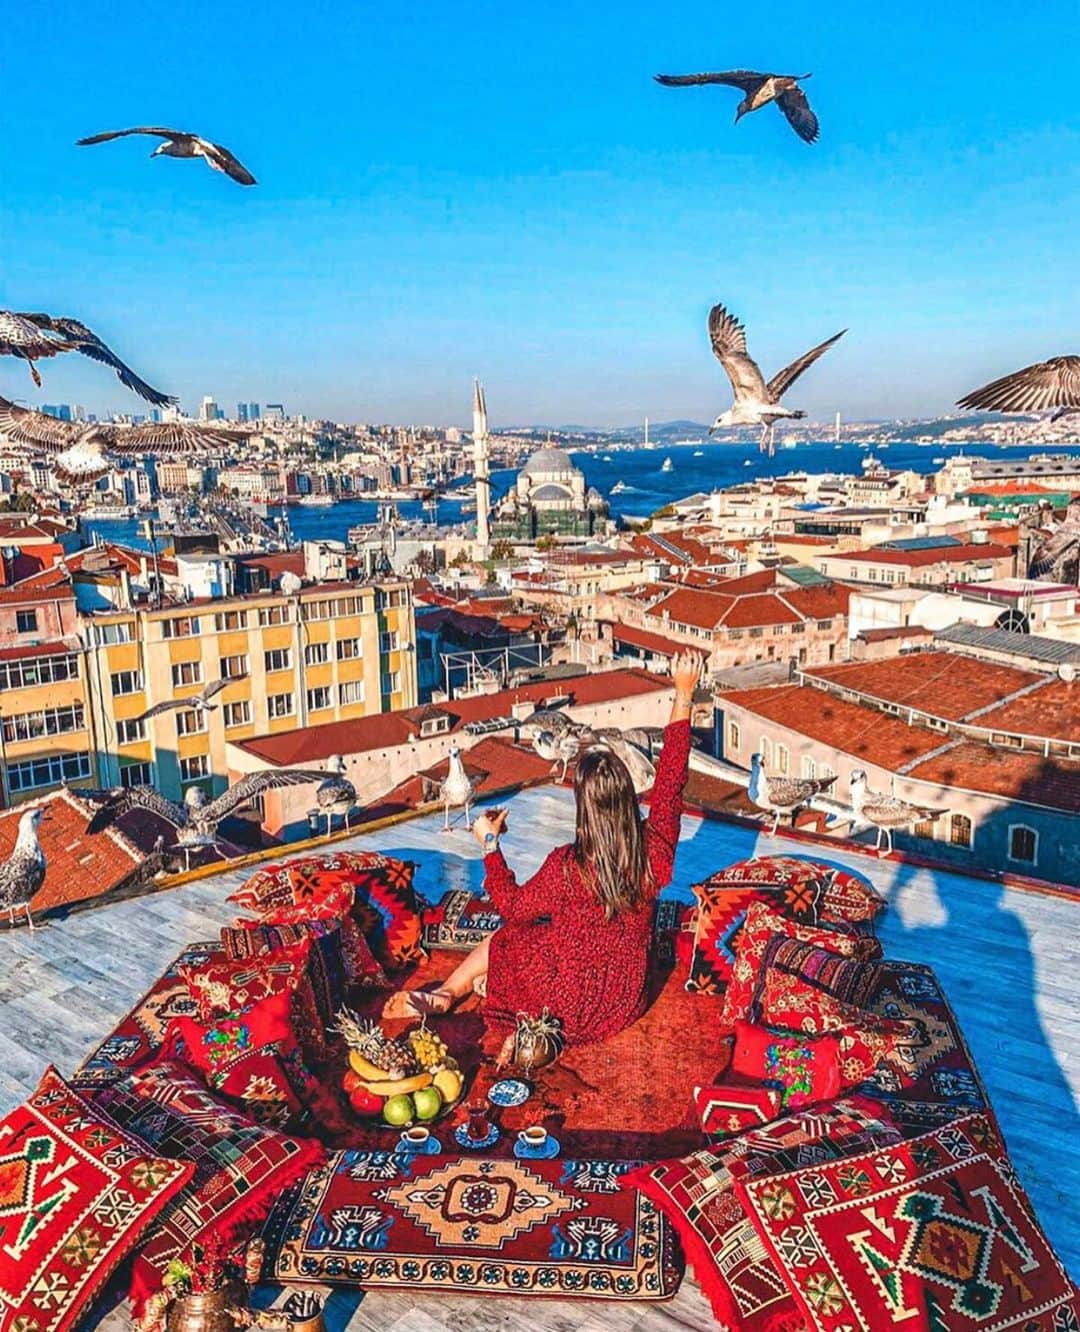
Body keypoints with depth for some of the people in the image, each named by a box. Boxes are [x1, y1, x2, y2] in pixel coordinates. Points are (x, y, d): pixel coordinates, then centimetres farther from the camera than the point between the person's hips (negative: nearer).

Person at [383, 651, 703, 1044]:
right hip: (625, 1006, 4)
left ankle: (445, 993, 37)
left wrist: (489, 845, -1)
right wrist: (683, 695, 2)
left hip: (571, 1010, -4)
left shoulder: (568, 867, -28)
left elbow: (512, 907, -11)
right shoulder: (653, 849, -18)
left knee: (508, 936, 22)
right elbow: (671, 779, -5)